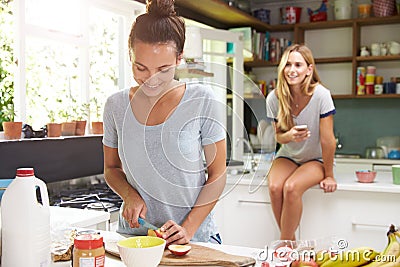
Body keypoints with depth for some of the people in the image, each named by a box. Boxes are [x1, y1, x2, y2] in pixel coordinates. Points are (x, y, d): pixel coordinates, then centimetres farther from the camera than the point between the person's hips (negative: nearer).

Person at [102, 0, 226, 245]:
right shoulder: (116, 105, 2)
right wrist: (129, 195, -5)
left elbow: (217, 174, -2)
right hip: (132, 234, 3)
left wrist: (189, 228, -11)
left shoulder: (202, 100, -5)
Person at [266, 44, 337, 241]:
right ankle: (290, 242, -5)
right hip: (287, 157, 3)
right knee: (274, 187, -27)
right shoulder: (274, 98, -12)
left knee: (291, 188, -30)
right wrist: (289, 136, -25)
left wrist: (328, 175, -10)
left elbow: (327, 139, -17)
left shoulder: (321, 95, -23)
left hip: (316, 159, -3)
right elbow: (278, 136, -1)